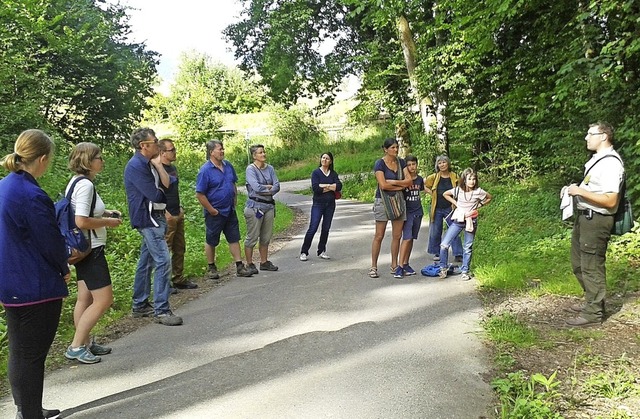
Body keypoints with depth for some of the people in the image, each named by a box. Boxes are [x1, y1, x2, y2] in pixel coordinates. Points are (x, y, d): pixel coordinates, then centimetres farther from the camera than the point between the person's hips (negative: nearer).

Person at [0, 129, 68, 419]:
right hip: (35, 287, -10)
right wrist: (64, 270, 2)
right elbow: (51, 241, -17)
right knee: (31, 356, 3)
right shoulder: (32, 196, -24)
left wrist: (59, 264, 13)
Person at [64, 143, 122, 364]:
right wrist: (108, 221, -13)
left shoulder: (77, 181, 11)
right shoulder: (85, 184, -20)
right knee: (103, 299, -4)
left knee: (86, 298, 16)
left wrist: (104, 212, 11)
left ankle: (85, 342, 27)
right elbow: (81, 222, -27)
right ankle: (76, 347, 4)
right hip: (90, 249, -10)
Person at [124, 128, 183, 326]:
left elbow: (168, 184, 5)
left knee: (146, 262, 14)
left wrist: (159, 166, -6)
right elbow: (155, 195, -20)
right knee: (163, 261, -13)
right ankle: (161, 310, -9)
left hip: (155, 217, 10)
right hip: (147, 218, -10)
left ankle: (140, 306, 24)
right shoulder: (136, 166, -16)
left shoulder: (149, 163, 13)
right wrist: (162, 192, 2)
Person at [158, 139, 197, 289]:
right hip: (167, 216, -9)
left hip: (178, 214, 9)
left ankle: (178, 279, 25)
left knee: (179, 249, 14)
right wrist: (164, 213, -20)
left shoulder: (173, 168, 14)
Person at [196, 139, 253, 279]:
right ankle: (212, 268, 23)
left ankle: (239, 267, 14)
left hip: (230, 211, 6)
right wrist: (211, 210, -15)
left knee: (234, 239, 8)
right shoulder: (205, 170, -15)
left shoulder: (228, 165, 5)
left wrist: (235, 201, 11)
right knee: (211, 241, 9)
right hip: (215, 213, -6)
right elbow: (199, 194, -16)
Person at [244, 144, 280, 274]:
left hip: (269, 205, 6)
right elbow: (256, 187, -19)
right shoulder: (250, 169, -7)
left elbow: (277, 186, 1)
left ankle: (264, 262, 24)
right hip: (255, 206, -6)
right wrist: (269, 187, -5)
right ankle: (249, 264, 10)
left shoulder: (270, 168, 10)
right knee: (252, 237, -1)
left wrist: (264, 189, -13)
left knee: (266, 237, 12)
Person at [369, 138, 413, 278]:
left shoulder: (401, 162, 10)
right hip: (383, 201, -5)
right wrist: (401, 186, -6)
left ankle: (394, 266, 17)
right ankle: (373, 267, 6)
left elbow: (409, 181, 1)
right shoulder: (380, 163, -6)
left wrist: (393, 182, -10)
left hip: (398, 201, 5)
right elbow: (383, 185, -16)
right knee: (379, 236, -2)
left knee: (397, 235, 6)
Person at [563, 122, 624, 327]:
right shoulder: (597, 159, 12)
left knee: (591, 267, 1)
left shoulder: (610, 163, -19)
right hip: (584, 217, 10)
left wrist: (581, 191, -22)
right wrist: (576, 189, 10)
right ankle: (592, 302, 36)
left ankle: (593, 313, 14)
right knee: (579, 263, 20)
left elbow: (610, 201, -24)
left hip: (595, 220, -10)